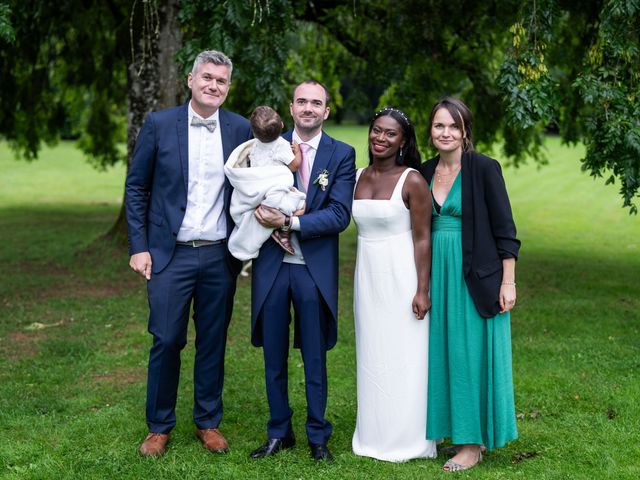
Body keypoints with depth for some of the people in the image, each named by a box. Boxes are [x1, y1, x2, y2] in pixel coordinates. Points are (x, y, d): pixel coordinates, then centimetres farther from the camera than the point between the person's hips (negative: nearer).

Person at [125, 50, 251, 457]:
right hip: (170, 255, -1)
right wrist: (139, 247, -3)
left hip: (220, 256, 2)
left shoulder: (241, 129, 3)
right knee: (167, 342, 2)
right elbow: (137, 188, 2)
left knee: (213, 342, 10)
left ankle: (208, 422, 25)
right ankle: (159, 427, 18)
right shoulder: (159, 125, -1)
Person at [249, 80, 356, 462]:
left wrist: (290, 222, -17)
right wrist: (262, 210, -18)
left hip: (315, 269, -2)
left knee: (315, 358, 8)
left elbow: (339, 215, -9)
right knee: (274, 356, 11)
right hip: (272, 265, 2)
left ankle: (318, 436, 22)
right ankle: (279, 432, 25)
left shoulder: (342, 155, 0)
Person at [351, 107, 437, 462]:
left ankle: (407, 440, 14)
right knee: (371, 357, 12)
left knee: (403, 357, 1)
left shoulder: (412, 181, -10)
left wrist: (422, 290, -16)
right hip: (367, 276, 6)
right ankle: (375, 436, 24)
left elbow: (423, 239, -12)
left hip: (400, 275, -6)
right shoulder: (358, 177, 7)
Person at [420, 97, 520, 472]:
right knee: (444, 352, 10)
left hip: (476, 277, -6)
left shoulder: (484, 168, -9)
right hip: (439, 274, 6)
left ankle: (474, 442, 11)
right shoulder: (426, 172, 8)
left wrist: (508, 281, -12)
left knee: (472, 353, 0)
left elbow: (505, 229, -9)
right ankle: (456, 428, 23)